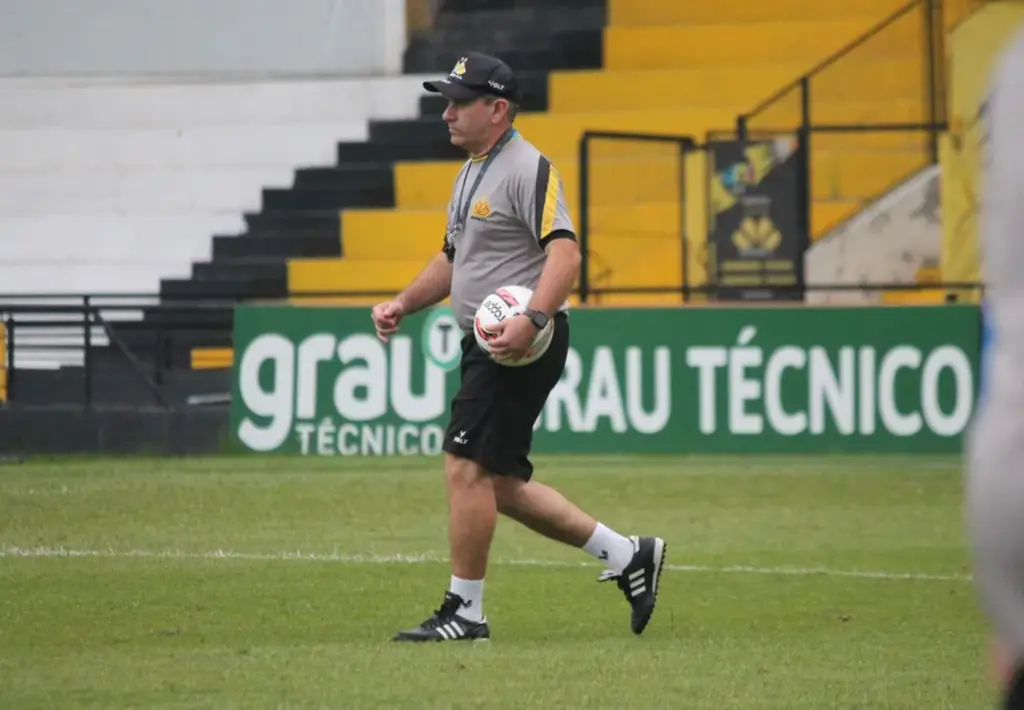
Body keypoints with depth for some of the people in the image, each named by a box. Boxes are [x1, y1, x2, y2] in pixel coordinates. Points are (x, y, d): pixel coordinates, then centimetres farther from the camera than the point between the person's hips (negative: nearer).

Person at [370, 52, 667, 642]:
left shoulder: (528, 169, -13)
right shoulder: (471, 174, 19)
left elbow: (565, 253, -24)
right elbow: (452, 258, 29)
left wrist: (532, 320, -37)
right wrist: (403, 304, 14)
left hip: (525, 344, -10)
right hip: (486, 346, 10)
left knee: (467, 468, -11)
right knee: (500, 485, 11)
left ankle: (465, 612, -3)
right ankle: (627, 555, 19)